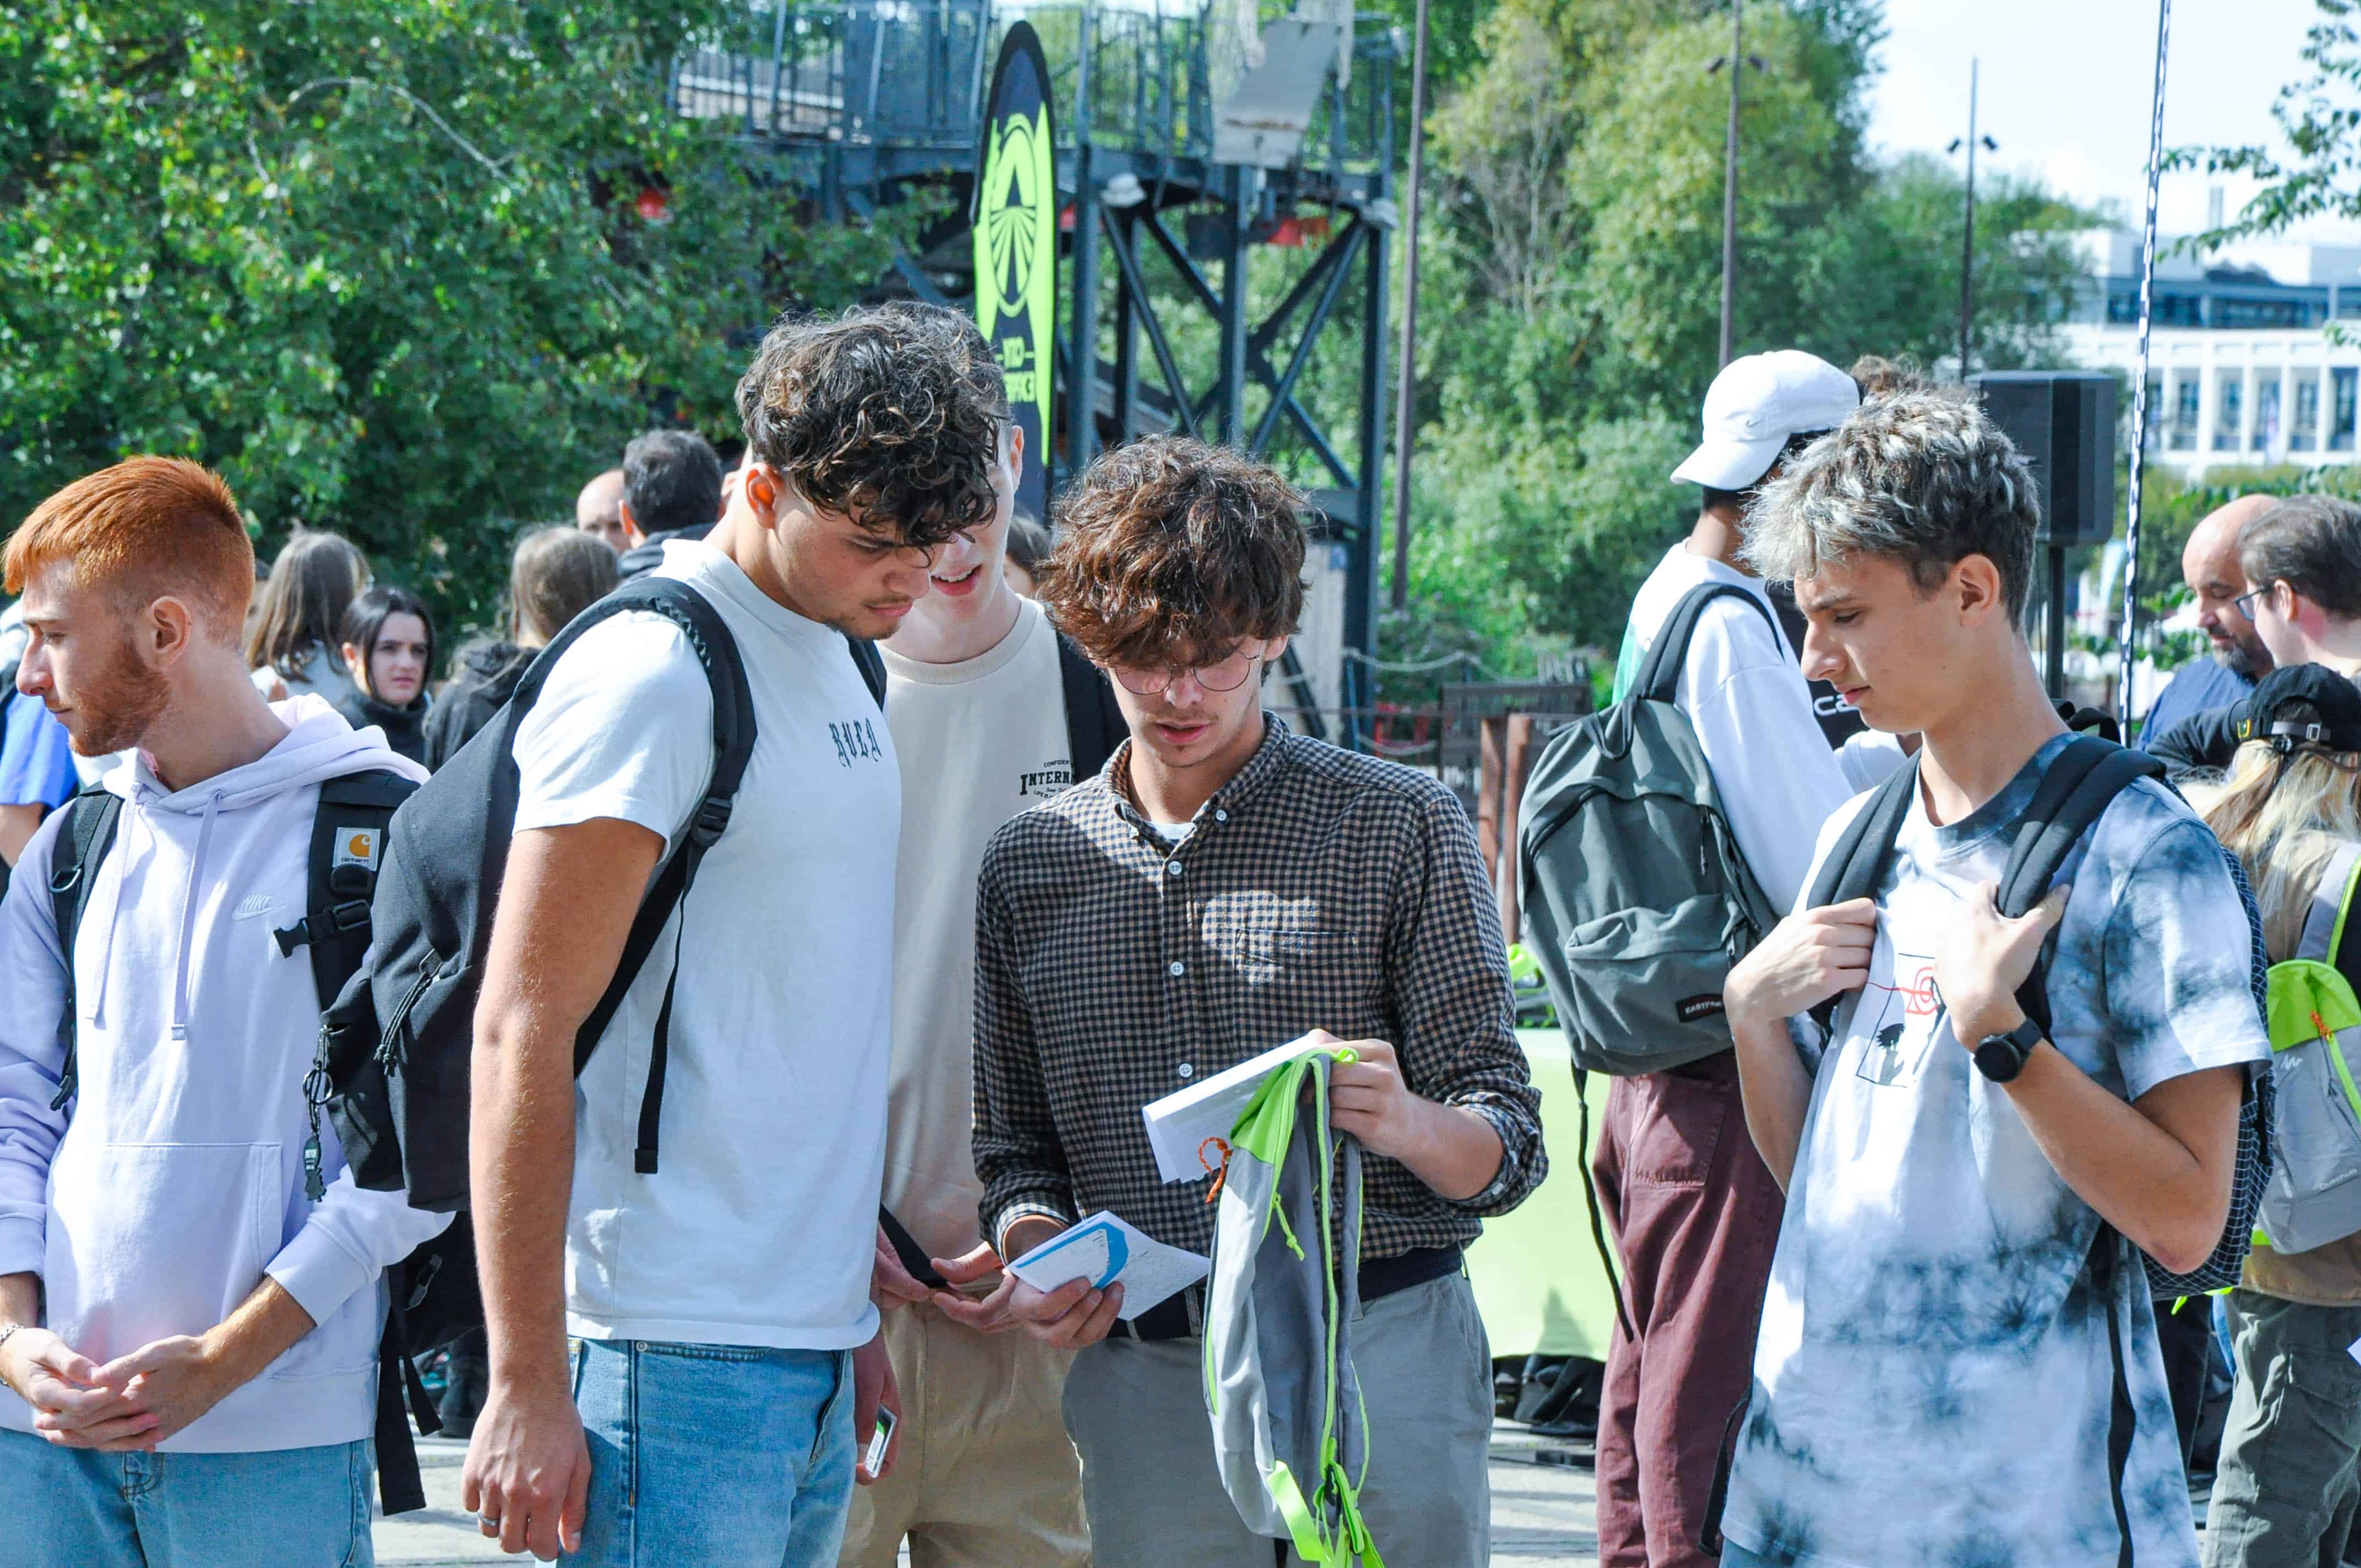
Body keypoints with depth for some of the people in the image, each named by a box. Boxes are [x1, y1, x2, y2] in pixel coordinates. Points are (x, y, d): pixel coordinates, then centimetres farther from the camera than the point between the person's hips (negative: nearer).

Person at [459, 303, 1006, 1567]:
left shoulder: (836, 657, 15)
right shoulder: (648, 678, -11)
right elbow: (521, 1032, -14)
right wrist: (527, 1386, -17)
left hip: (812, 1358, 8)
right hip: (679, 1358, -8)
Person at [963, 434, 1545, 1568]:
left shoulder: (1402, 827, 1)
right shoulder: (1029, 866, 11)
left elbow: (1503, 1153, -1)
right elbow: (1016, 1142, 18)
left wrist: (1402, 1124, -23)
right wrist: (1029, 1256, -4)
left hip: (1376, 1359, -2)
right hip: (1140, 1379, 2)